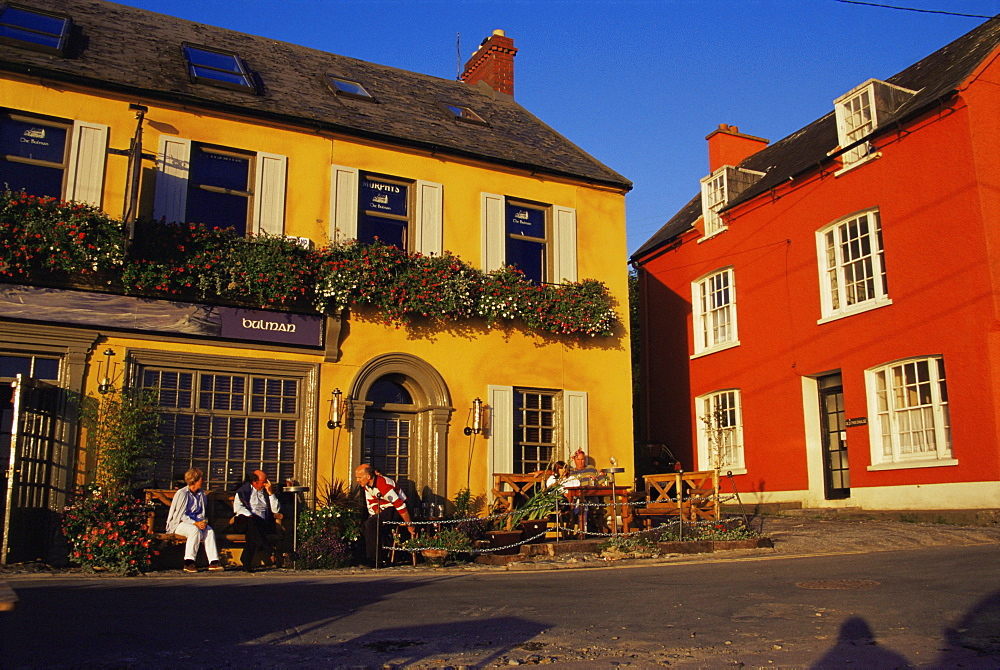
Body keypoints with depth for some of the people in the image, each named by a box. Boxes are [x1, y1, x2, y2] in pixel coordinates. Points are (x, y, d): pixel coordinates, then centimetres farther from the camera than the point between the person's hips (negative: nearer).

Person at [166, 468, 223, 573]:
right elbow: (180, 515, -13)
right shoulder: (182, 493, -7)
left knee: (209, 531, -26)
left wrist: (202, 522, -5)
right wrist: (195, 523, -25)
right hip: (178, 524, -6)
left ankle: (213, 562, -32)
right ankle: (188, 563, -33)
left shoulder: (201, 494, 14)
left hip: (195, 522, 6)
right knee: (195, 530, -37)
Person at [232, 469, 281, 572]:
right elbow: (237, 507, -2)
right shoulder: (243, 491, 13)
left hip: (262, 523, 2)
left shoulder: (267, 492, 21)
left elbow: (276, 510, 10)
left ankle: (247, 562, -36)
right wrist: (249, 515, -18)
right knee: (252, 521, -37)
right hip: (244, 521, -2)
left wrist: (270, 493, 3)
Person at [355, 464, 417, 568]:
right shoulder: (366, 485, 1)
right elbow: (372, 504, 12)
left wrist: (409, 525, -25)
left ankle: (374, 561, -18)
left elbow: (400, 505, -28)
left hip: (395, 510, -9)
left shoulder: (383, 484, -29)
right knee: (364, 528, -1)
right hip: (384, 509, 9)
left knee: (371, 525, -25)